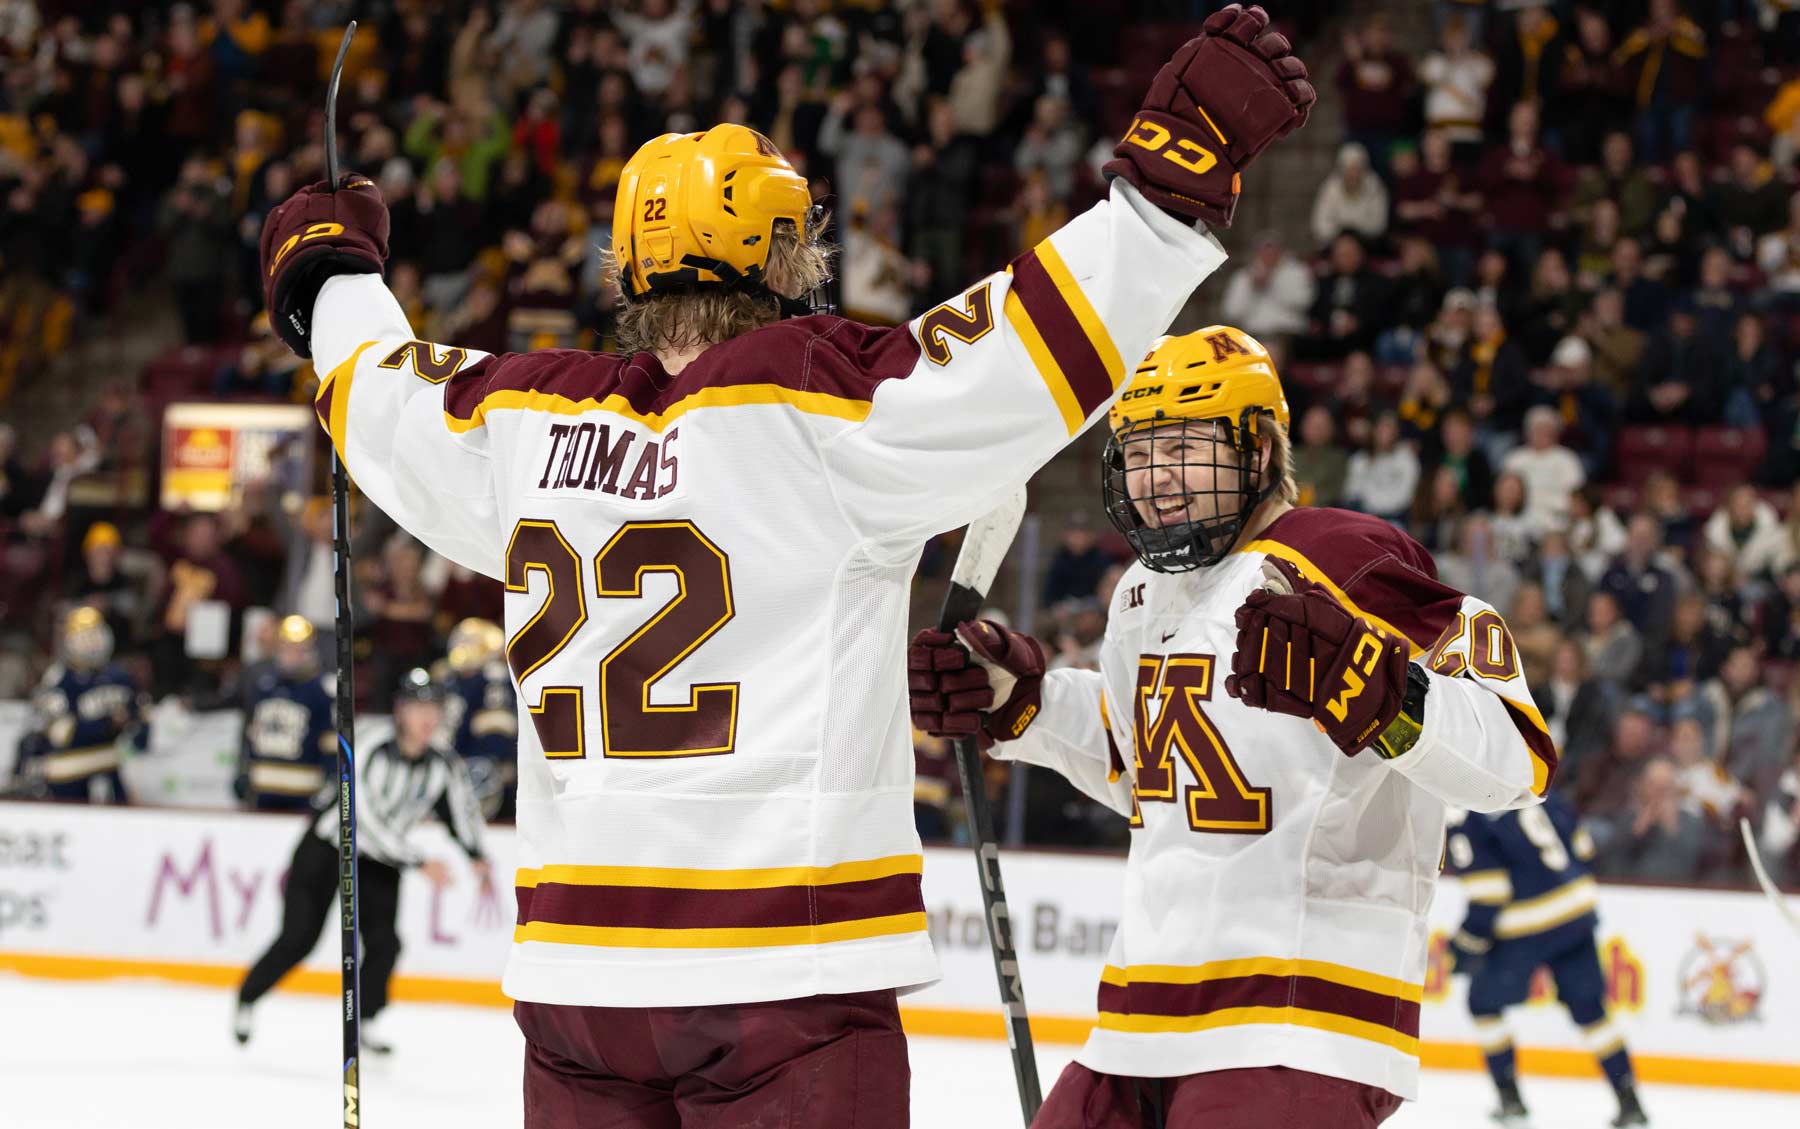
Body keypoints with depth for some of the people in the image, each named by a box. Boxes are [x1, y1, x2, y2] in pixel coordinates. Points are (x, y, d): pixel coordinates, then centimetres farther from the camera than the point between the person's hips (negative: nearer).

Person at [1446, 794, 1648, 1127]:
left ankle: (1510, 1099, 13)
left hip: (1527, 925, -6)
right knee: (1589, 1008, 15)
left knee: (1484, 1002, 15)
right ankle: (1630, 1102, 14)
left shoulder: (1463, 819, -13)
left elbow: (1486, 891, -17)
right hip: (1579, 910, 6)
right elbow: (1580, 845, 14)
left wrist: (1468, 943, -5)